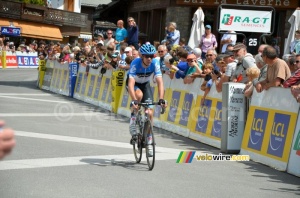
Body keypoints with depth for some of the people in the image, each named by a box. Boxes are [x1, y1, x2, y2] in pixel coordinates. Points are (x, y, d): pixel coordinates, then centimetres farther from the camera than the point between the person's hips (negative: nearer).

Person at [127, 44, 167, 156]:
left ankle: (149, 141, 6)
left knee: (150, 113, -8)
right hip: (134, 83, -2)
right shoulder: (135, 63, -35)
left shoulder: (155, 63, -28)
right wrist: (134, 101, -56)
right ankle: (133, 121, -17)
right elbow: (131, 84, -43)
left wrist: (161, 99, -46)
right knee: (139, 95, -38)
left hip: (145, 84, 2)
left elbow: (160, 82, -32)